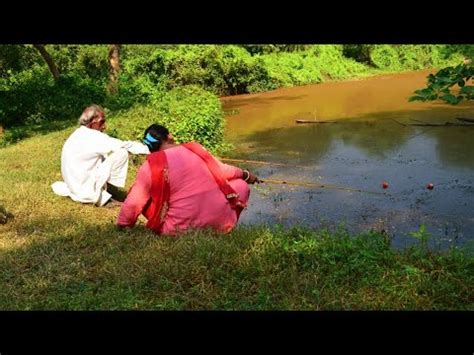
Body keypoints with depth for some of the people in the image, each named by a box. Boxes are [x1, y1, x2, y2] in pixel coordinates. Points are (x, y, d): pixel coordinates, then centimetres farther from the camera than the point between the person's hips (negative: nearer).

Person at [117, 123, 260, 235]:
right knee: (241, 184, 25)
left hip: (183, 229, -2)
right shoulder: (195, 148, 7)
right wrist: (245, 174, 39)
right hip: (221, 222, 2)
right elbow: (223, 171, 20)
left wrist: (121, 226, 14)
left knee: (147, 199, 16)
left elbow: (133, 204, -4)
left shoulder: (151, 165, -3)